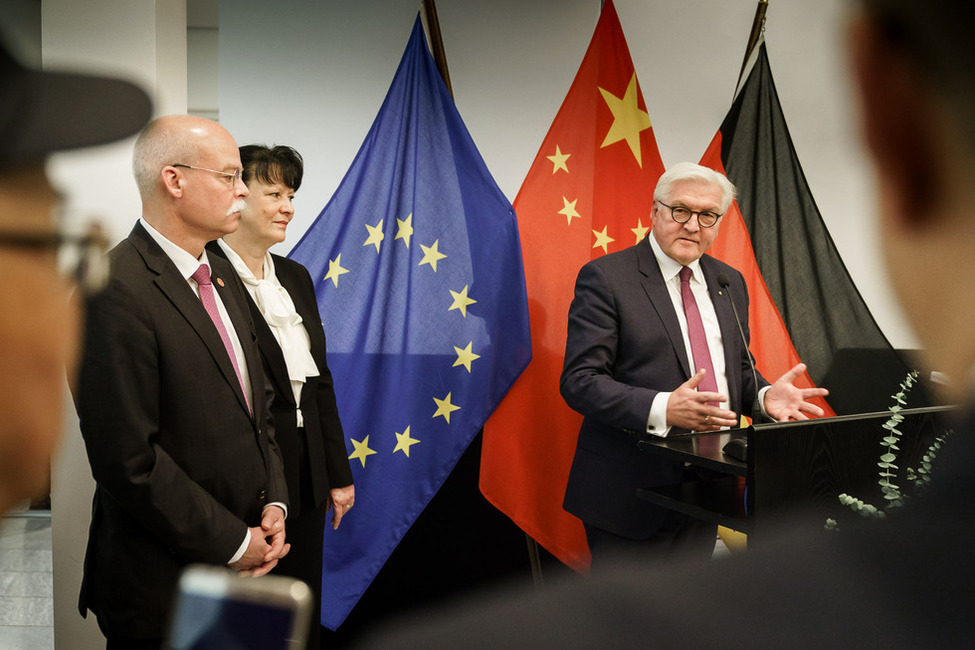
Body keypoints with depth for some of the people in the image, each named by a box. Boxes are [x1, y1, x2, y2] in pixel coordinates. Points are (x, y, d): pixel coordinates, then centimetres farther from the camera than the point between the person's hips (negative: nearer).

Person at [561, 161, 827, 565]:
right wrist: (662, 409, -29)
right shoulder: (605, 277, -9)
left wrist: (764, 395, -4)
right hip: (631, 489, -6)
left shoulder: (729, 282, 13)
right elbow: (579, 381, -16)